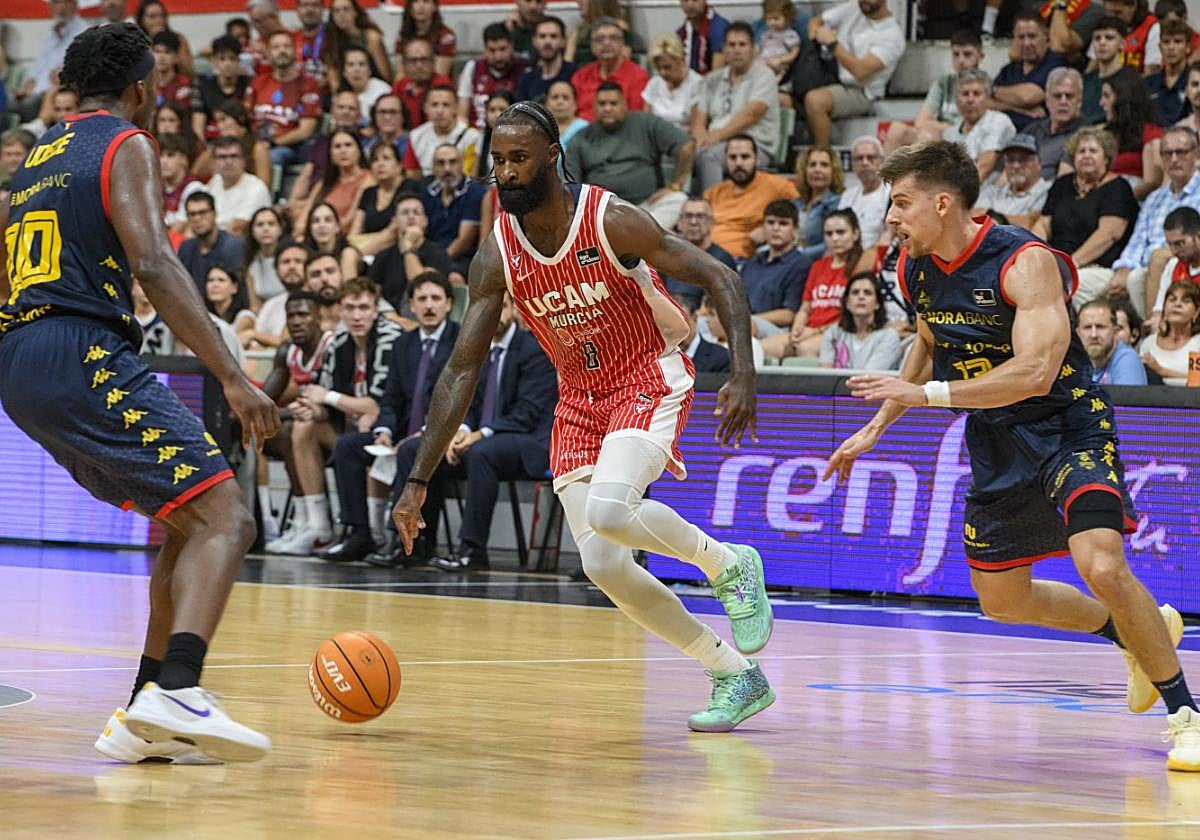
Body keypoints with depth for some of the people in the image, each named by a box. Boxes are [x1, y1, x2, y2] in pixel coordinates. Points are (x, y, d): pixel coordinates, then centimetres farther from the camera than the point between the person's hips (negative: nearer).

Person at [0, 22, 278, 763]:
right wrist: (234, 378, -21)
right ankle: (175, 694, -35)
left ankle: (145, 717, 10)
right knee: (224, 516, -14)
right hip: (84, 355, -9)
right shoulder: (126, 146, 0)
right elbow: (153, 263, -16)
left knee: (190, 521, 18)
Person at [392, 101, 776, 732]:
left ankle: (728, 564, -4)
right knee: (603, 566, -6)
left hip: (648, 380, -5)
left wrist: (743, 376, -28)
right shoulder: (497, 256, -7)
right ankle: (737, 677, 10)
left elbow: (719, 279, -15)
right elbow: (461, 370, -4)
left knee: (608, 510, -32)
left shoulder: (611, 221, -20)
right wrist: (418, 481, -9)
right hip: (579, 399, 5)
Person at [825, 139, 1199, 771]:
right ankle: (1145, 631, 35)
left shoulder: (1027, 263, -25)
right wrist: (878, 424, 21)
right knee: (1002, 601, 13)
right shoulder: (915, 270, -1)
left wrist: (926, 393, -34)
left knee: (1102, 567, -28)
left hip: (1069, 427, -8)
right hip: (997, 445, 8)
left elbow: (1034, 373, -34)